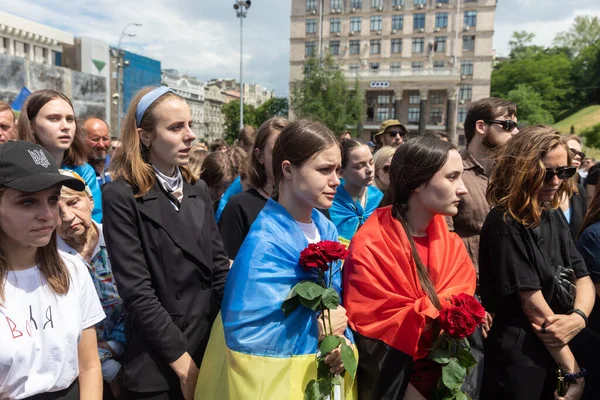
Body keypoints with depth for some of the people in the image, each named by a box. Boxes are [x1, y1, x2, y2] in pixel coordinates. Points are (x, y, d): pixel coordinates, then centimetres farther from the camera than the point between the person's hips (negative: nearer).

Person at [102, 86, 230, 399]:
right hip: (159, 367, -5)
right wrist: (183, 364, -15)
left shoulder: (198, 189, 6)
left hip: (213, 348, 6)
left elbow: (219, 268, 5)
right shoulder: (122, 196, -13)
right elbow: (137, 292, -16)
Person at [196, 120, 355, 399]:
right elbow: (244, 334, -29)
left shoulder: (326, 230, -1)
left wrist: (343, 338, -15)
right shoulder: (266, 244, -25)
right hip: (275, 377, -7)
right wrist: (317, 327, -21)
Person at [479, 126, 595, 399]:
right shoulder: (505, 225, -20)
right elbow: (534, 306, -20)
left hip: (556, 352, 7)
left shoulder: (554, 217, 4)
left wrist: (579, 317, -18)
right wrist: (574, 372, -14)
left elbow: (583, 278, 3)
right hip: (518, 357, -7)